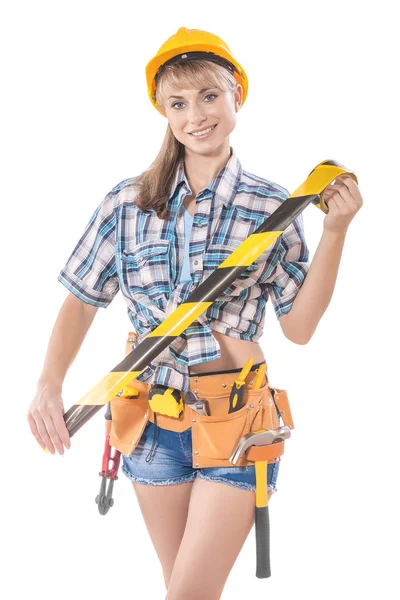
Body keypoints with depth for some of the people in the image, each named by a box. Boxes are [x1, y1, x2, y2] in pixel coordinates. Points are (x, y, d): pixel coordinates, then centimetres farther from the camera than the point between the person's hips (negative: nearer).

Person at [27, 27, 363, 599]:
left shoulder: (271, 206, -4)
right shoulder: (129, 202, 0)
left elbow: (299, 326, -5)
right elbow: (82, 300, 4)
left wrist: (335, 231, -14)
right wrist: (48, 385, -10)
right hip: (153, 419, 3)